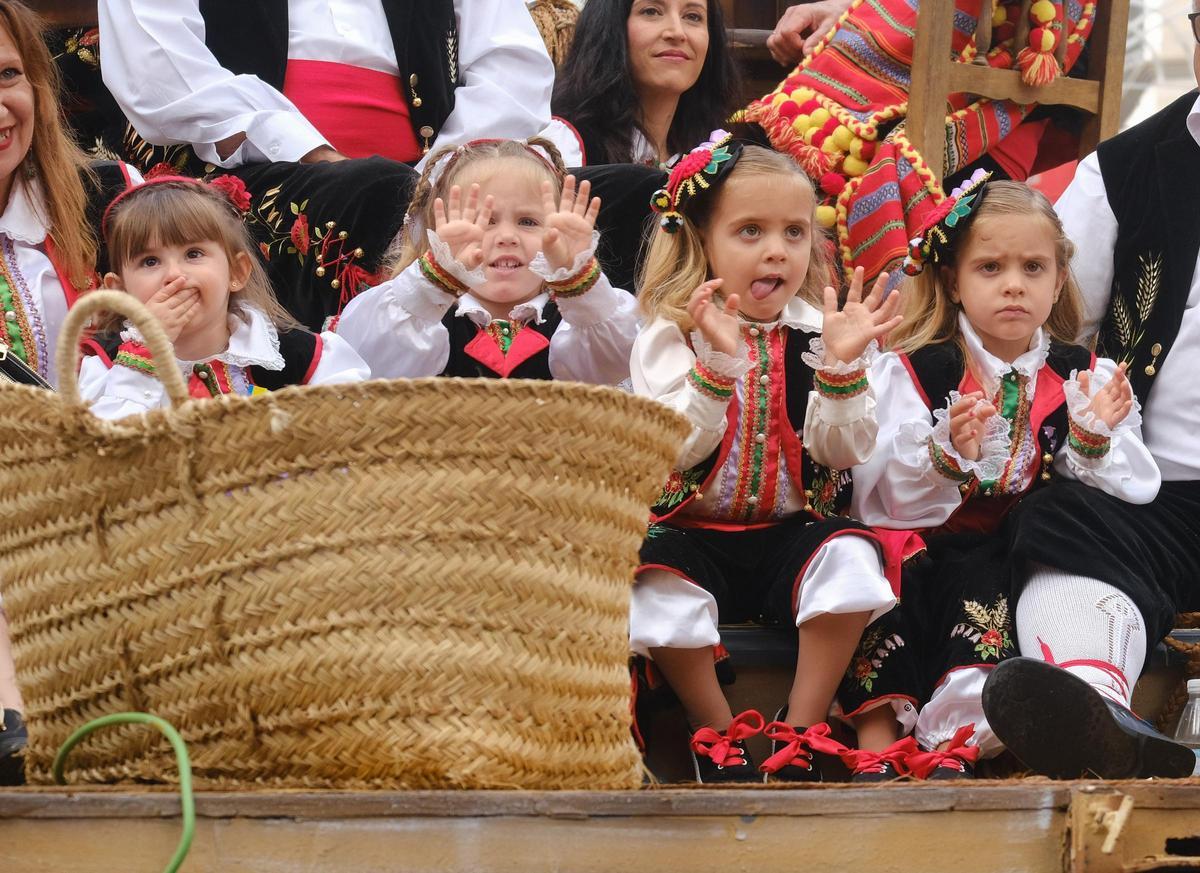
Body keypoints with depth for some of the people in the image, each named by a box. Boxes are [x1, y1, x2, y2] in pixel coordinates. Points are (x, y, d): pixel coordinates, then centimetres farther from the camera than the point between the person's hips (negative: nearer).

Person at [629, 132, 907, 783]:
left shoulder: (819, 333, 6)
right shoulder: (670, 336, 0)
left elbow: (844, 451, -3)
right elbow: (674, 449, -14)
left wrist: (841, 366, -19)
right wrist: (717, 364, -27)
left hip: (794, 528, 2)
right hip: (694, 530, -2)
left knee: (850, 558, -29)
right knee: (660, 586, -32)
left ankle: (802, 729, -13)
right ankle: (720, 731, -8)